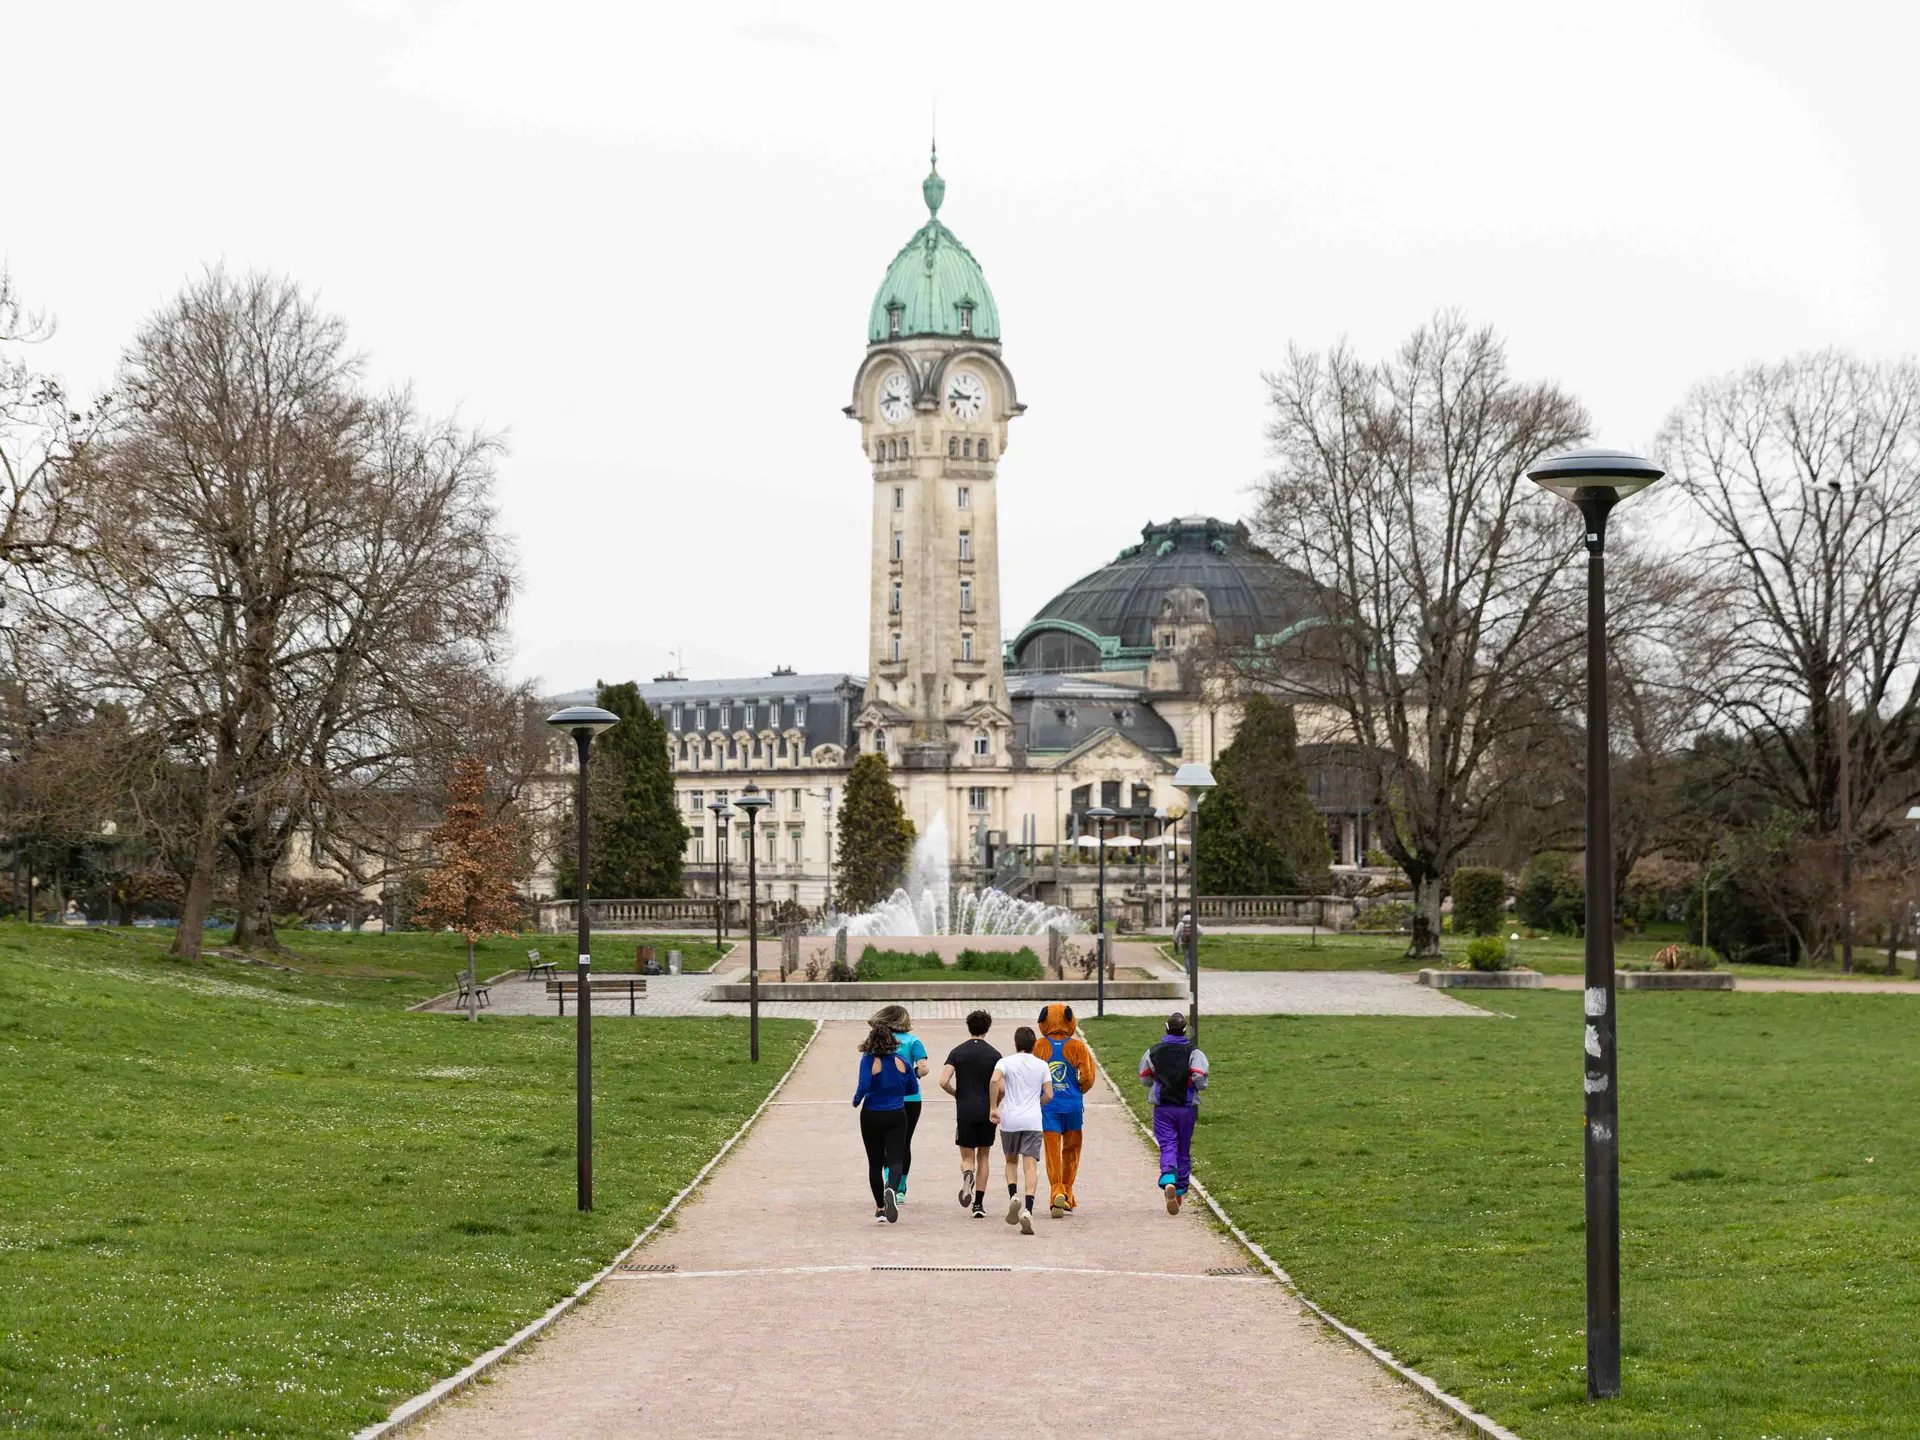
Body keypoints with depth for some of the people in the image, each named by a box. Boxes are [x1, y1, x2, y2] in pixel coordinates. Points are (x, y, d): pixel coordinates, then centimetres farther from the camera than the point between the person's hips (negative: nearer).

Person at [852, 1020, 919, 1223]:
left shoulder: (868, 1061, -11)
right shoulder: (901, 1062, -1)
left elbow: (864, 1085, -22)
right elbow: (913, 1089, 8)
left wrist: (856, 1100, -3)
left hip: (872, 1116, -1)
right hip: (896, 1115, 1)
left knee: (875, 1162, 11)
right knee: (894, 1158, -3)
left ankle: (880, 1208, 17)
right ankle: (891, 1188, -36)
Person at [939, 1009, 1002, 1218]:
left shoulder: (957, 1052, 0)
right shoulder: (994, 1054, -1)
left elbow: (944, 1082, -9)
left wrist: (957, 1094, 10)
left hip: (964, 1112, 0)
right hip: (987, 1112, 0)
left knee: (967, 1157, 8)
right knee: (983, 1157, 13)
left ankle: (967, 1174, -28)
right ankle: (979, 1204, 8)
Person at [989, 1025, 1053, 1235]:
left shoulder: (1006, 1062, 1)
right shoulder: (1041, 1065, 7)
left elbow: (996, 1082, -17)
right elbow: (1048, 1095, 3)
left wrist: (993, 1108, -8)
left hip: (1009, 1120, 0)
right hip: (1032, 1121, 0)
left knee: (1011, 1161, 20)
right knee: (1030, 1165, -6)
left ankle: (1013, 1196, -3)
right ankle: (1028, 1209, -23)